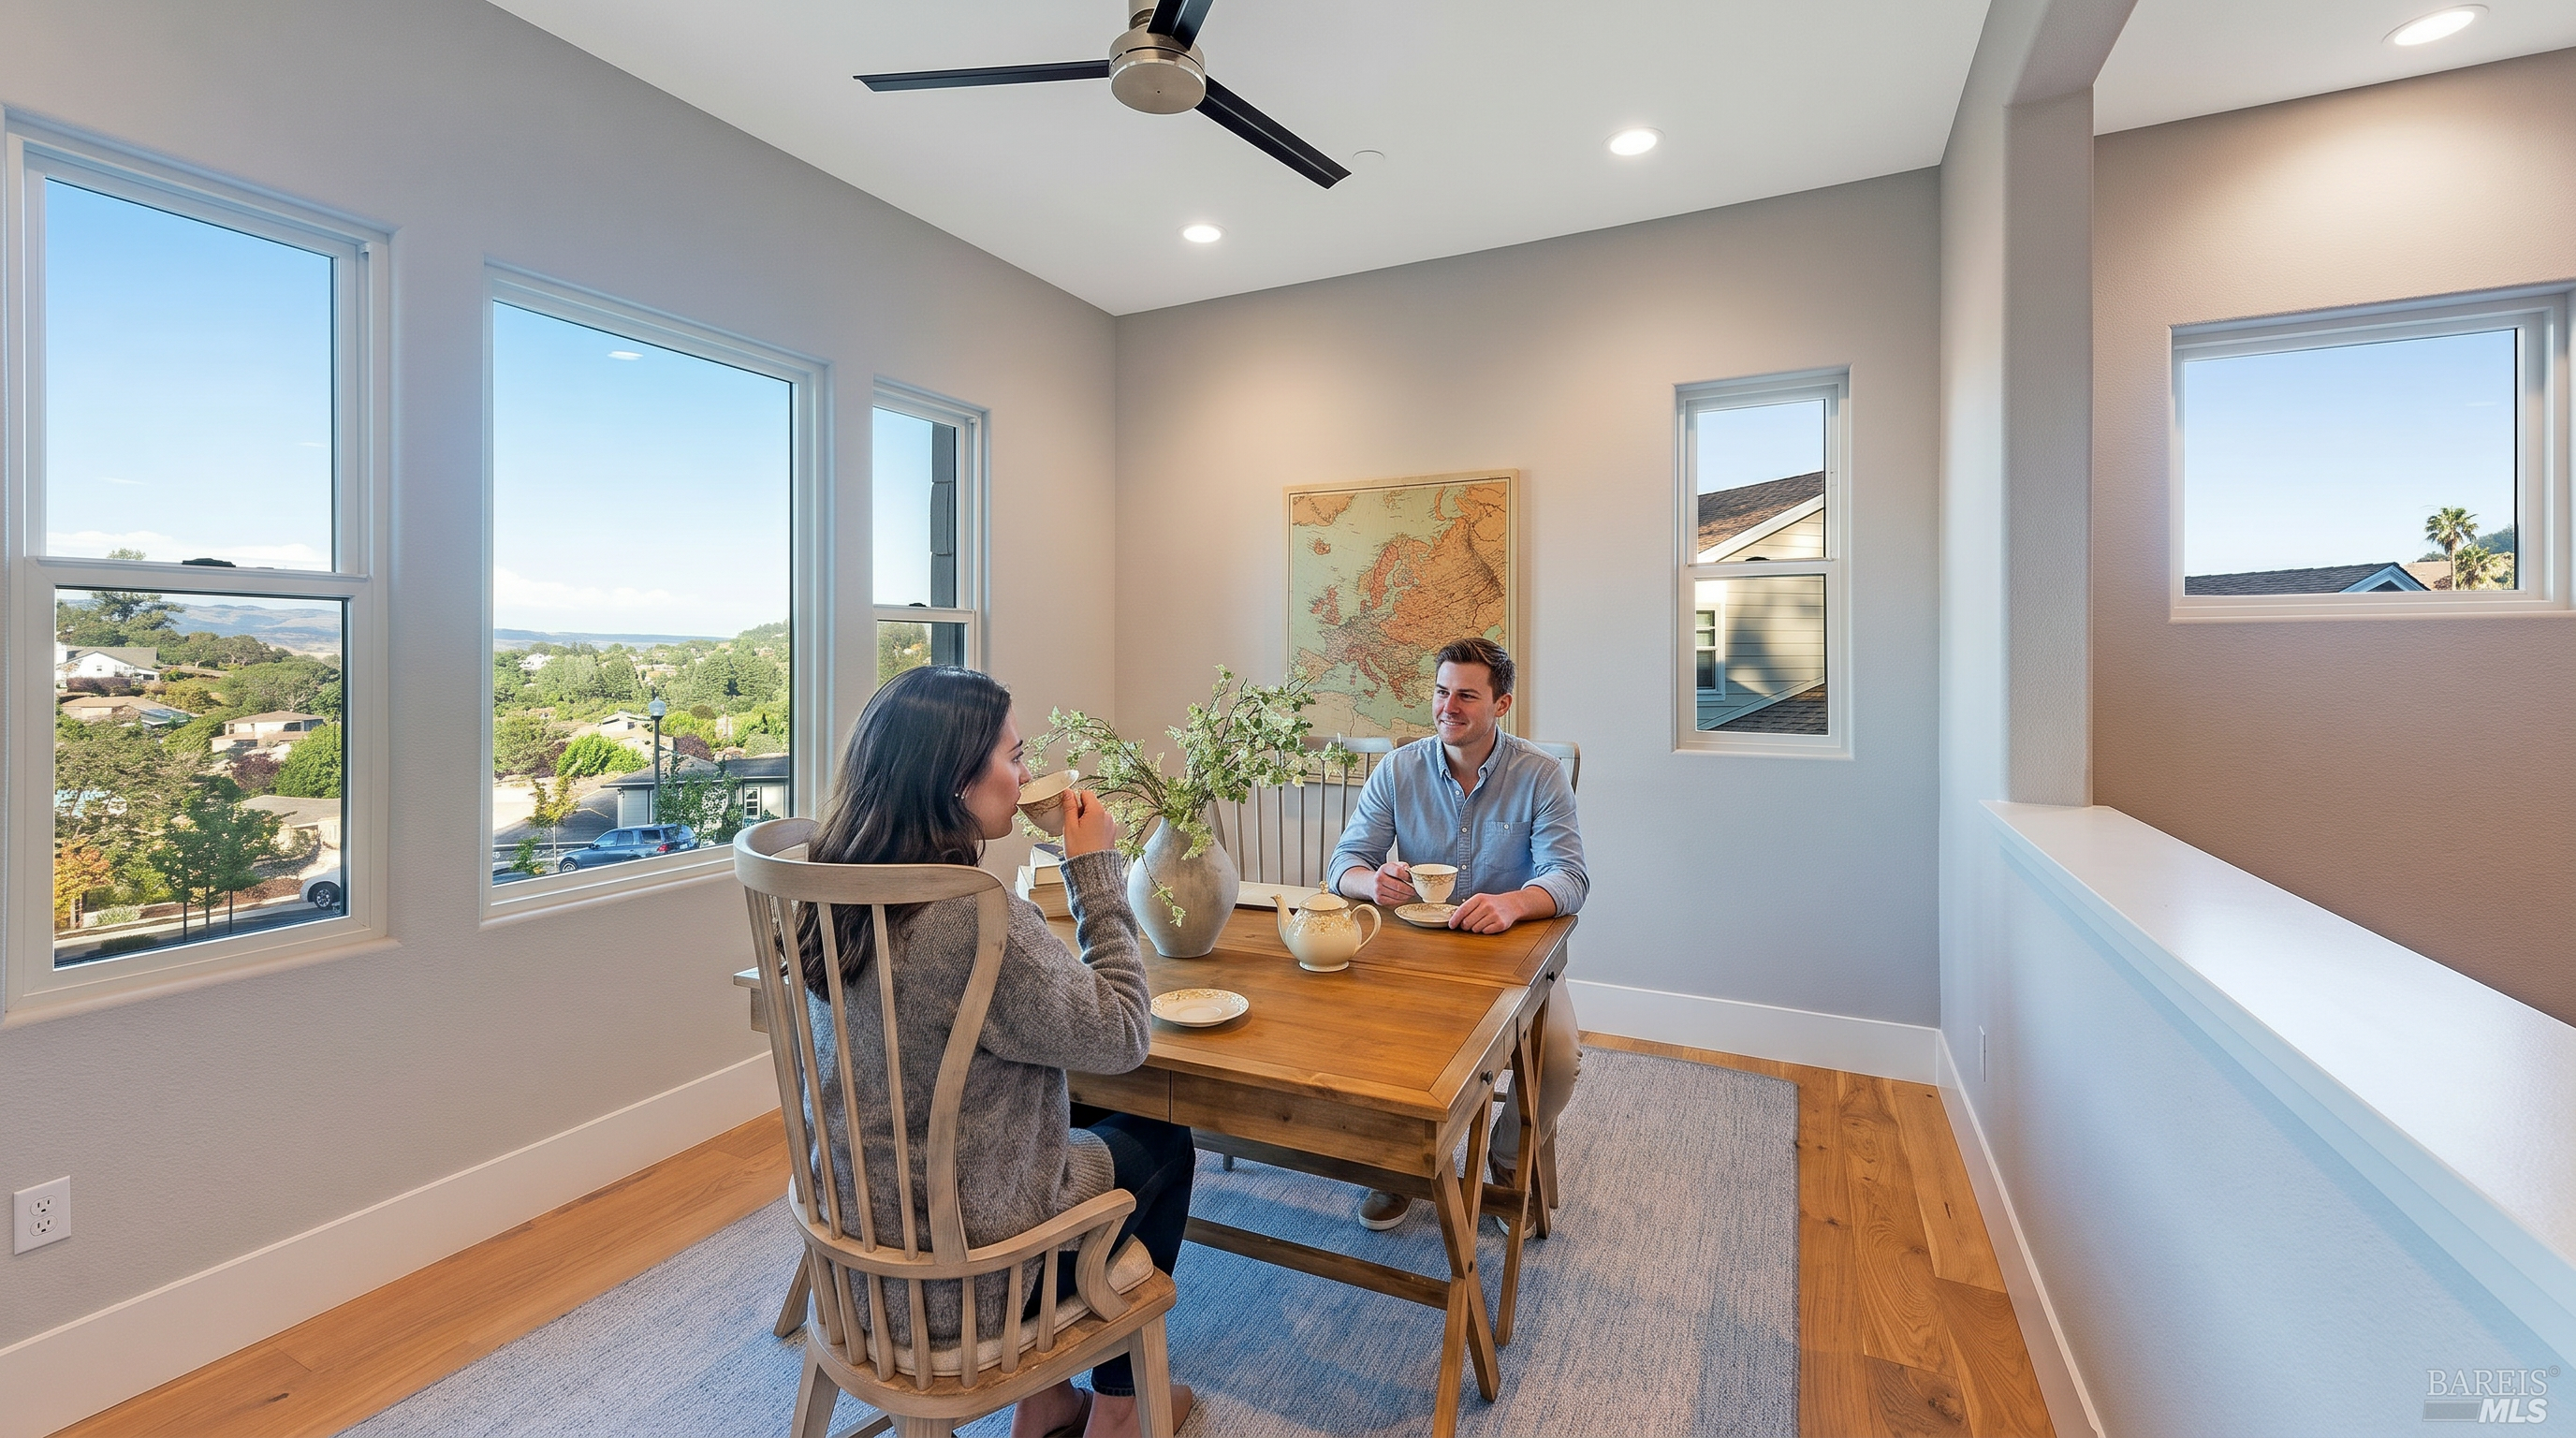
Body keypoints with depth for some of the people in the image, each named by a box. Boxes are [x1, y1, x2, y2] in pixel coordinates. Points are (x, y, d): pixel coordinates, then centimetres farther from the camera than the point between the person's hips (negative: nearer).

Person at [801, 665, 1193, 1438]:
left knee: (1087, 1125, 27)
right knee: (1161, 1144, 16)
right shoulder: (976, 918, -33)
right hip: (954, 1272, -7)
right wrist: (1097, 870, -16)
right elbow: (1119, 1034, -19)